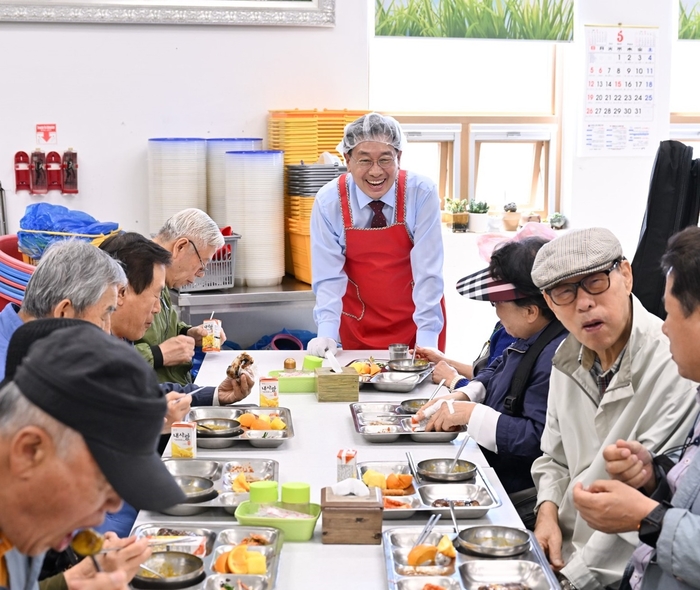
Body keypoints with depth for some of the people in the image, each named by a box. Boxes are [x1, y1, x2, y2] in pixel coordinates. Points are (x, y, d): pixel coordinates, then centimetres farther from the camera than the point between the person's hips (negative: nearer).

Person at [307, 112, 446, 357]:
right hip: (359, 322, 1)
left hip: (416, 318, -1)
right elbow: (329, 276, -16)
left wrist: (427, 339, -28)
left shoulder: (422, 193, -20)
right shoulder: (328, 201, -16)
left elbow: (428, 270, -22)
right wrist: (327, 334, -29)